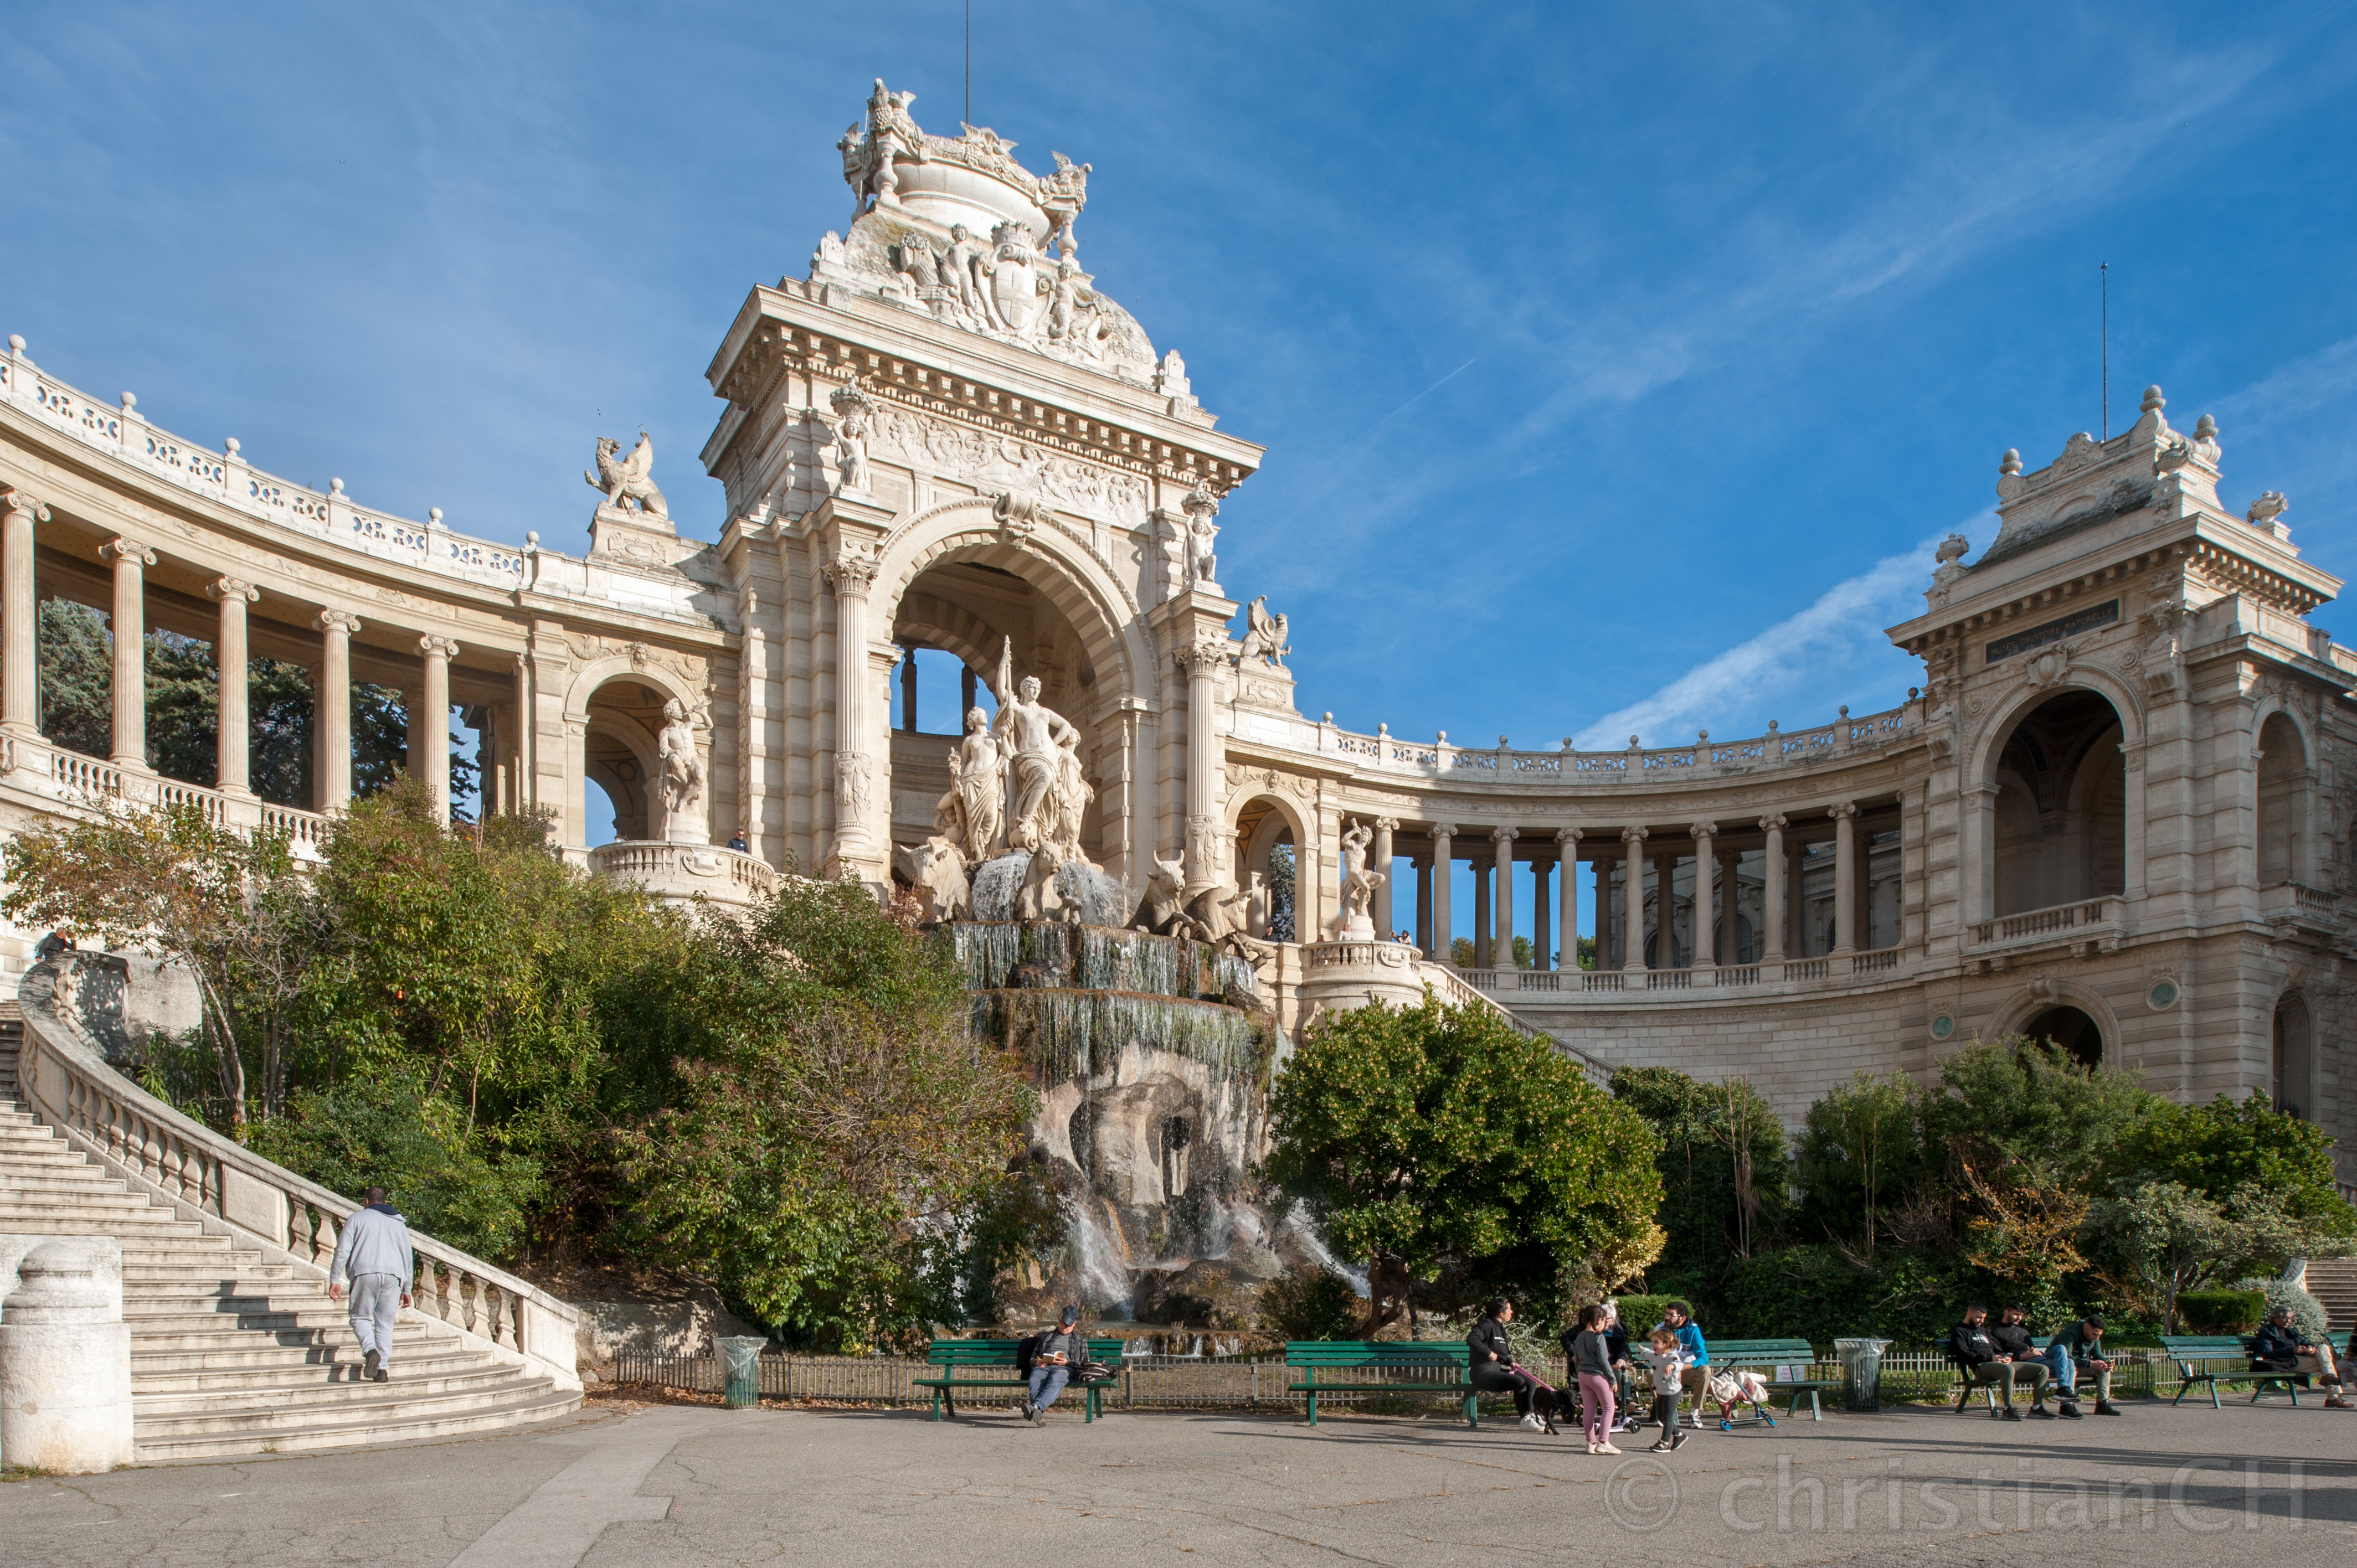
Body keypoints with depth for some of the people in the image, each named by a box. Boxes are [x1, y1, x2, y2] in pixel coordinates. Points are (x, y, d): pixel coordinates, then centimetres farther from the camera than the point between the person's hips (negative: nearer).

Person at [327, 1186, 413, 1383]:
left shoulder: (357, 1219, 10)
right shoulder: (399, 1223, 22)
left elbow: (342, 1251, 0)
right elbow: (408, 1258, 22)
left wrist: (334, 1280, 4)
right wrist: (407, 1290, 26)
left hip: (365, 1274, -3)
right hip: (393, 1275, 3)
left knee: (360, 1317, 9)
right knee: (385, 1323, 9)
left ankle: (370, 1350, -18)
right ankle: (382, 1370, 2)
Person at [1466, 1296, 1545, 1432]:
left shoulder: (1499, 1328, 18)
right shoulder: (1487, 1325, -12)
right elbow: (1471, 1339, -29)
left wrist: (1510, 1362, 10)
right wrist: (1488, 1353, -25)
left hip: (1496, 1370, 10)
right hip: (1483, 1373, -10)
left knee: (1531, 1382, 5)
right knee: (1519, 1382, -24)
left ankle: (1531, 1416, 12)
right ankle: (1525, 1419, -15)